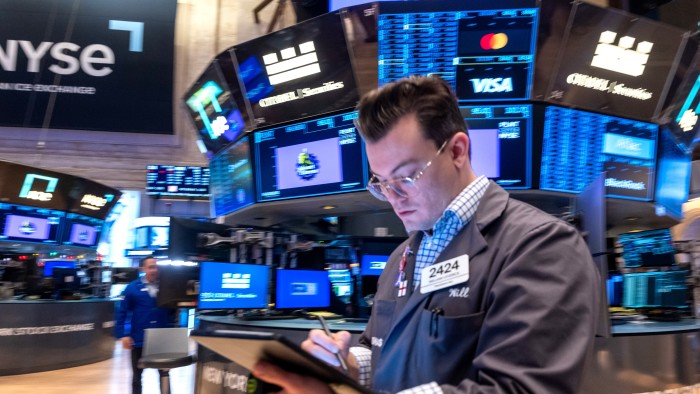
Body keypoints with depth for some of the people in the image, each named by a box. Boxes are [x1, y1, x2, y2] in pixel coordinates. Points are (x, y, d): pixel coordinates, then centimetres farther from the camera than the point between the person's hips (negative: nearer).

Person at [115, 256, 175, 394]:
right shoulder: (132, 288, -3)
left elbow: (172, 310, 6)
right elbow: (122, 313, -4)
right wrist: (123, 335, -11)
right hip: (139, 340, -1)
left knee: (164, 373, 13)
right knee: (137, 375, 14)